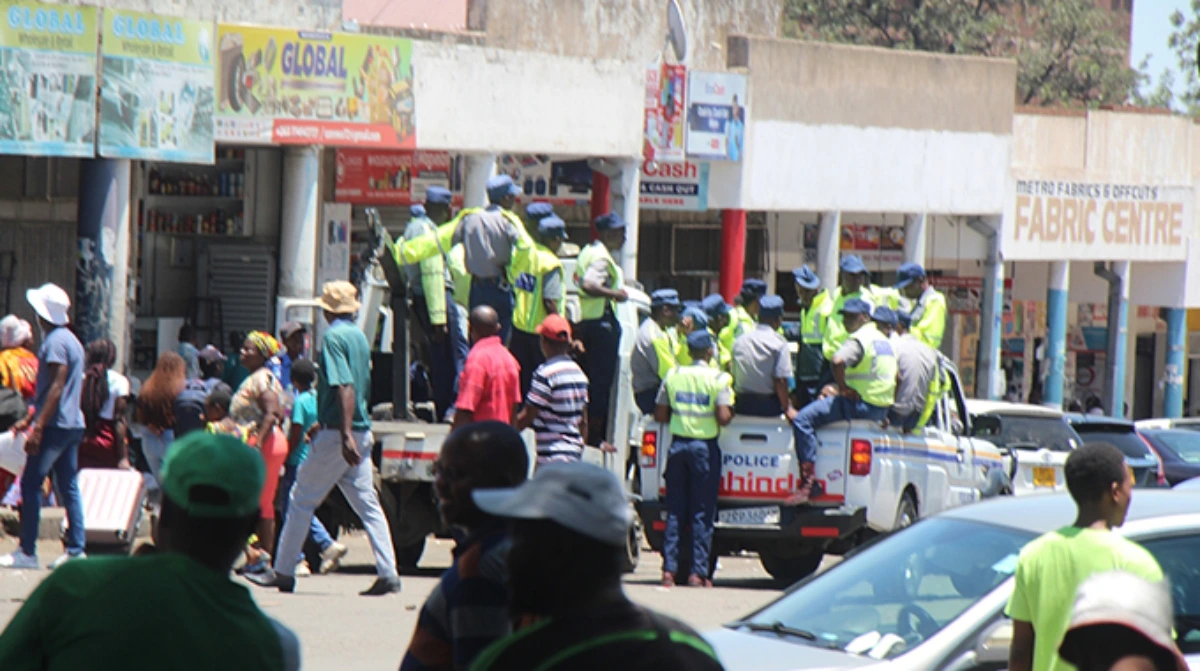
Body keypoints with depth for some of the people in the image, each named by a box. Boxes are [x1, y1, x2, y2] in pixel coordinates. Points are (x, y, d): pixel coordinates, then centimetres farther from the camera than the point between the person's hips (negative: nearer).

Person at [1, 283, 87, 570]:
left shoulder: (55, 342, -13)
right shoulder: (71, 340, 18)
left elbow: (56, 388, -20)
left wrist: (38, 427, -23)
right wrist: (29, 420, 27)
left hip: (56, 426, -10)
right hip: (73, 425, 10)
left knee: (31, 484, -6)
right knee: (69, 487, 8)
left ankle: (27, 552, -7)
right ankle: (76, 549, 4)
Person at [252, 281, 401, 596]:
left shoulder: (334, 336, -12)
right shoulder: (360, 337, 14)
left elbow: (345, 387, -22)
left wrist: (346, 435, -28)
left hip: (338, 434, -8)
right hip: (361, 433, 8)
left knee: (302, 499, 3)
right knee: (366, 502, 5)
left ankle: (283, 572, 9)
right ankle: (387, 573, -4)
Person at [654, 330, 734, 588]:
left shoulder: (673, 376, 4)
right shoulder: (718, 379, -7)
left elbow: (660, 415, 5)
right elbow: (723, 417, -16)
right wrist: (730, 412, 5)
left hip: (678, 445, 3)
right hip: (704, 447, -3)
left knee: (675, 511, 8)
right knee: (702, 513, 1)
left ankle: (669, 570, 4)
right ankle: (698, 572, -2)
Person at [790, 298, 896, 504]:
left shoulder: (859, 339, -11)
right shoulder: (883, 340, 19)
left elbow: (838, 361, -31)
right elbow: (897, 377, 28)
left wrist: (843, 388, -17)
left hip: (860, 403, -10)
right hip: (881, 409, 10)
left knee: (803, 419, -16)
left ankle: (808, 481, -26)